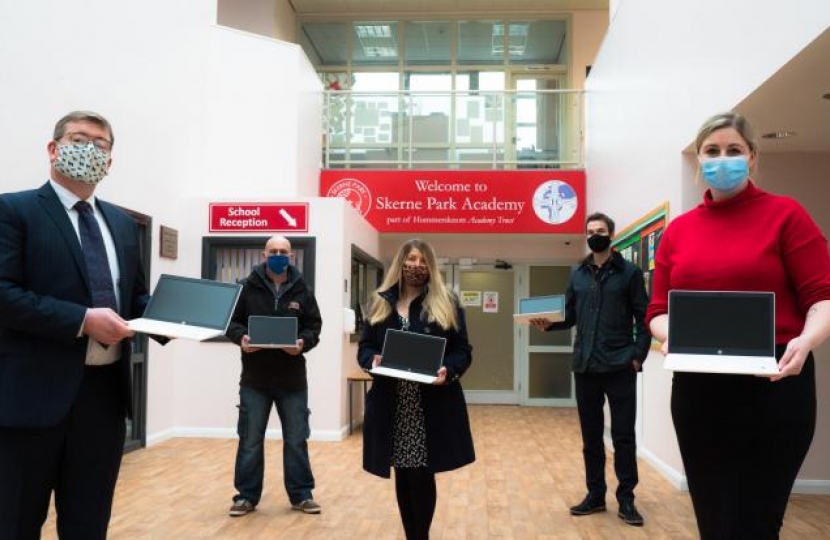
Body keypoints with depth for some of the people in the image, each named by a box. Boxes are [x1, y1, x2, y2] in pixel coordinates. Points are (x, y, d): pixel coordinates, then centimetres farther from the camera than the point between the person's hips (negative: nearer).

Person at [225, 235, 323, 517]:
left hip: (292, 379, 1)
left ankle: (301, 494, 22)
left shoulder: (302, 290, 3)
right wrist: (241, 338, -16)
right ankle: (246, 495, 21)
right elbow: (232, 320, 4)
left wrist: (303, 343, -16)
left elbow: (314, 326, 4)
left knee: (296, 439, 9)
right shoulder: (248, 287, 0)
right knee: (250, 439, 8)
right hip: (254, 378, -1)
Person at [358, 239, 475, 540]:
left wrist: (448, 370, -18)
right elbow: (364, 346, 10)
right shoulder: (381, 303, 11)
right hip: (392, 406, 3)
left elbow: (463, 350, 2)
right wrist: (372, 360, -13)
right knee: (404, 476, 10)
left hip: (432, 406, -2)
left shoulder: (447, 305, 4)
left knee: (422, 475, -3)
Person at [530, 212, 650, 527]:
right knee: (590, 435, 11)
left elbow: (643, 319, -3)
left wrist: (638, 356, -11)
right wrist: (548, 324, -8)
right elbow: (570, 316, 11)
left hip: (620, 367, -4)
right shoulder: (577, 275, 10)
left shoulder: (629, 273, -1)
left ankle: (626, 499, 15)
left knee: (623, 435, 3)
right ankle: (595, 494, 23)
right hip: (585, 366, 4)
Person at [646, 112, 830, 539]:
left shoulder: (784, 215, 0)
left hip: (772, 386, -4)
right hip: (697, 389, 4)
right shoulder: (677, 230, 11)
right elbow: (659, 309, 9)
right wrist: (670, 336, -12)